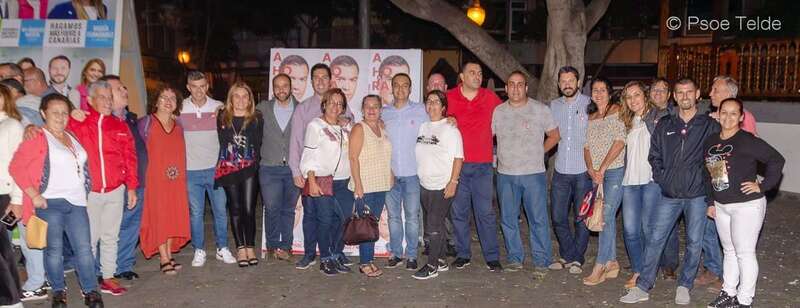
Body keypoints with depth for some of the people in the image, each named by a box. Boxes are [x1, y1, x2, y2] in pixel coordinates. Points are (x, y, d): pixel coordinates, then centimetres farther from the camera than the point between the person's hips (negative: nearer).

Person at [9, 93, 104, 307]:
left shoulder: (72, 137, 18)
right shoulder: (37, 137, -2)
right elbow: (16, 167, -8)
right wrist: (34, 195, -12)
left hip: (77, 202, 5)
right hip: (50, 203, -4)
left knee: (84, 249, 0)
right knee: (54, 249, 2)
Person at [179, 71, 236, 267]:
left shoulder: (219, 108, 2)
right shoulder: (180, 109, 2)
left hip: (215, 168, 0)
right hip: (191, 170, 0)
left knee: (220, 210, 5)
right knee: (195, 212, 5)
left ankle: (222, 249, 18)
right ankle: (199, 251, 17)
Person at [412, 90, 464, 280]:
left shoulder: (450, 129, -8)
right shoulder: (422, 127, 10)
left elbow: (458, 158, -11)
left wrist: (453, 182, -16)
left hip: (442, 186, -6)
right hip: (425, 185, 6)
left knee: (433, 227, -5)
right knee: (437, 225, 15)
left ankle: (432, 266, 5)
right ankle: (442, 261, 26)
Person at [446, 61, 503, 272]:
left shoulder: (490, 97, 5)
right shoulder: (449, 98, 0)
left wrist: (491, 133, 9)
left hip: (482, 165, 0)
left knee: (485, 212, 1)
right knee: (459, 211, 7)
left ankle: (492, 256, 11)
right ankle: (463, 254, 20)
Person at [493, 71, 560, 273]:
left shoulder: (540, 110, 1)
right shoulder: (498, 112, 6)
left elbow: (554, 136, 9)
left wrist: (538, 153, 4)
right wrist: (499, 156, 2)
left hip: (534, 174, -2)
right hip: (505, 175, 3)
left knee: (538, 219, 0)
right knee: (508, 219, 8)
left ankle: (542, 260, 11)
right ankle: (515, 258, 20)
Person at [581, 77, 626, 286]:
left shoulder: (617, 111, -3)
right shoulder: (590, 117, 16)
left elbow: (620, 142, -12)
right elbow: (587, 147, 11)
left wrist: (602, 169, -14)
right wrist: (591, 169, -6)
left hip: (616, 170, -6)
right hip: (596, 173, 6)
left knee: (606, 216, -11)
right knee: (606, 218, 9)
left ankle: (599, 267, -7)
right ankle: (612, 263, 17)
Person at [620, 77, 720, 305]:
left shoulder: (710, 126, 1)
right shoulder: (664, 126, 9)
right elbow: (654, 156, 15)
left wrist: (708, 184, -4)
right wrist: (661, 178, 4)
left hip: (697, 195, -2)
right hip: (669, 194, 2)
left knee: (694, 242, 6)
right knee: (655, 239, 0)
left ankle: (684, 286, 23)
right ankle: (643, 287, 7)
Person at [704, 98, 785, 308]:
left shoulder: (748, 141, -14)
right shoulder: (710, 142, 6)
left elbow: (777, 160, -15)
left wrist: (763, 186, -16)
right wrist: (710, 202, 13)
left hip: (747, 206, -7)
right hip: (721, 206, 7)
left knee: (745, 253, 1)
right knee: (729, 251, 17)